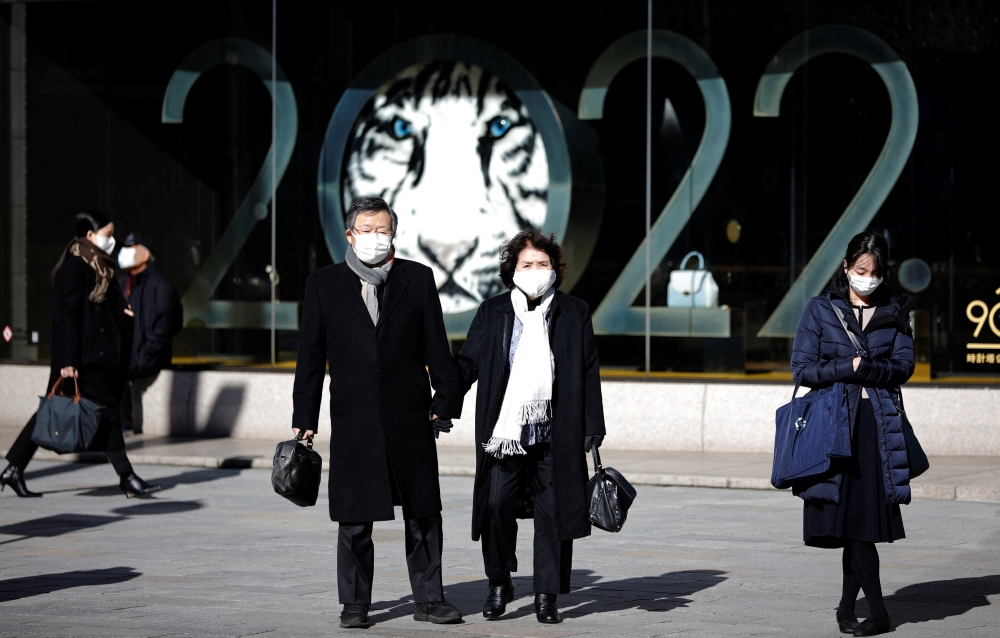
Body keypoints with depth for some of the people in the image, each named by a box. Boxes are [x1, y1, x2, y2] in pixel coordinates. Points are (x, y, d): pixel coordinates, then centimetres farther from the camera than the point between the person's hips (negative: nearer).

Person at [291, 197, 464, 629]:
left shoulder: (418, 279, 6)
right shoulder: (323, 284, 5)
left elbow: (436, 346, 7)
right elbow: (311, 355, 5)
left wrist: (446, 400, 1)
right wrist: (304, 417, 2)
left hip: (411, 417, 1)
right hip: (353, 420, -1)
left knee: (424, 515, 6)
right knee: (354, 520, 4)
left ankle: (429, 599, 15)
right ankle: (355, 604, 13)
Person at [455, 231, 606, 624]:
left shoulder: (574, 314, 9)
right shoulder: (493, 313, 9)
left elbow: (589, 375, 9)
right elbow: (466, 364, 8)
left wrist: (592, 427, 4)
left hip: (555, 433, 0)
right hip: (505, 429, 0)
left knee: (553, 511, 1)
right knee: (497, 504, -7)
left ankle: (547, 596, 10)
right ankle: (499, 584, 13)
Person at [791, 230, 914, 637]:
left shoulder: (895, 313, 13)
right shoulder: (820, 310, 7)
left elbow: (903, 366, 3)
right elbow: (802, 368, 1)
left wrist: (864, 368, -13)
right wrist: (849, 368, -9)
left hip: (880, 423, 1)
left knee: (866, 516, -5)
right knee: (852, 517, -7)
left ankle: (848, 605, 8)